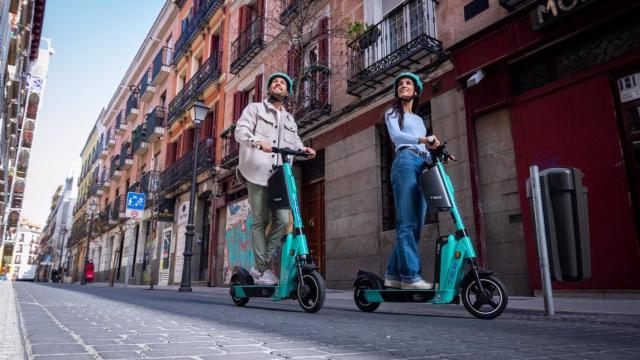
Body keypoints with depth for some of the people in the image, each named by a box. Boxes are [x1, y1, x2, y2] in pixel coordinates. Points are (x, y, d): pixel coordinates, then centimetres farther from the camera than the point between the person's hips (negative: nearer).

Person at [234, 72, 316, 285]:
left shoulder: (289, 119, 29)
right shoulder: (255, 109, 14)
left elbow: (295, 143, 19)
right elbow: (240, 131, -2)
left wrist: (304, 150, -5)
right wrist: (258, 141, -23)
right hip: (258, 173, -4)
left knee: (282, 221, -9)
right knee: (260, 222, -4)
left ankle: (260, 268, 5)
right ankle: (263, 270, 4)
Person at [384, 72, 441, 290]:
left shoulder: (419, 120, 32)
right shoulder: (393, 112, 15)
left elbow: (425, 149, 23)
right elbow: (396, 136, -5)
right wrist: (422, 140, -21)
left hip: (423, 166, 7)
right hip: (406, 162, -6)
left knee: (415, 224, -2)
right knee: (407, 222, -16)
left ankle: (394, 274, 1)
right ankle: (411, 275, -21)